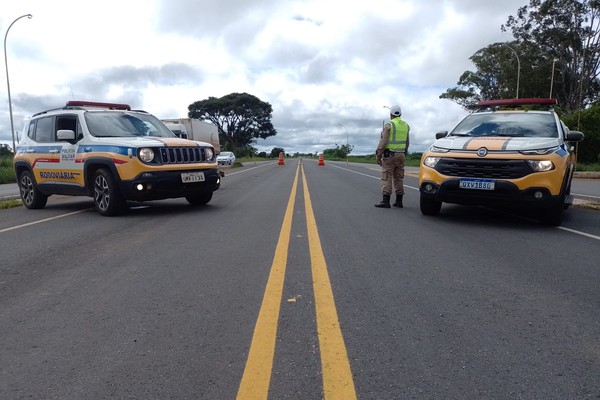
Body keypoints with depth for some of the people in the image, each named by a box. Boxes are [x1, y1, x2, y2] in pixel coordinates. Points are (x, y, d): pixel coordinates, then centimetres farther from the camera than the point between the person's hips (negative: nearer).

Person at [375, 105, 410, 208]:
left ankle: (386, 201, -7)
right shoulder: (406, 126, 12)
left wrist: (378, 155, -9)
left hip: (390, 155, -6)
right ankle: (399, 201, 12)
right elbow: (407, 143, 16)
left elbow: (383, 142, -14)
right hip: (401, 155, 6)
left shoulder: (389, 125, -9)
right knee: (399, 178, 10)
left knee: (387, 178, -5)